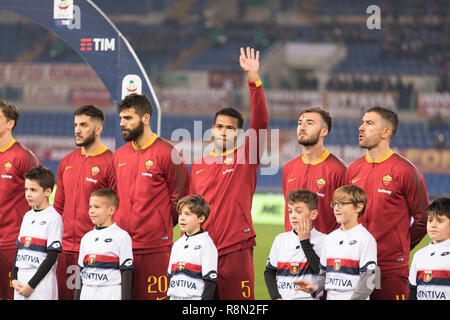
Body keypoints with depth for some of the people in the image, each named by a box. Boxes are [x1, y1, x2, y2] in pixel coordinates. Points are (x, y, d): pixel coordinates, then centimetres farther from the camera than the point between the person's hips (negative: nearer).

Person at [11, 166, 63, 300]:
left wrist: (32, 285, -13)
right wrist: (14, 278, 4)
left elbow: (52, 257, -11)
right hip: (21, 280, 7)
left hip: (41, 280, -7)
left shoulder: (54, 218, -7)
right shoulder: (27, 216, 15)